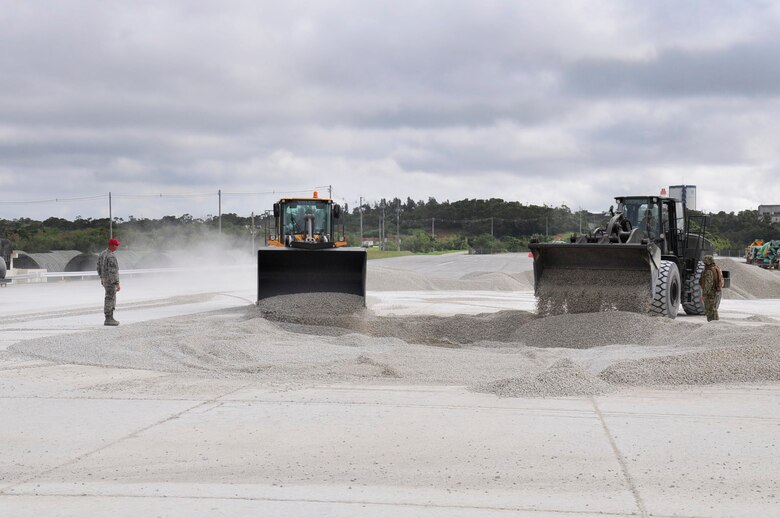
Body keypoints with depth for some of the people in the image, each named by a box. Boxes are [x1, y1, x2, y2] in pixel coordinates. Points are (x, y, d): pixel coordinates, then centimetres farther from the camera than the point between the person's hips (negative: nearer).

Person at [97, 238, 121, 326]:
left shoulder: (102, 254, 8)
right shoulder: (111, 257, -22)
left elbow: (99, 267, 16)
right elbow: (113, 271, -24)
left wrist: (101, 278, 27)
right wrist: (117, 284, -21)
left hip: (105, 279, 9)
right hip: (111, 281, -9)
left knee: (112, 299, 17)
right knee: (109, 300, -4)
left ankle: (110, 318, 21)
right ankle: (108, 320, 0)